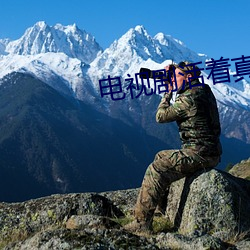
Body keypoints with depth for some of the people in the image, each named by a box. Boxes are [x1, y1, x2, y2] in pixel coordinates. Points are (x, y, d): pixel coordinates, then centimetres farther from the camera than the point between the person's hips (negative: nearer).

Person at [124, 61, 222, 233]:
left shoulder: (188, 99, -18)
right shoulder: (205, 90, 12)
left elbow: (161, 116, -10)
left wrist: (168, 92, 3)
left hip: (198, 154, -10)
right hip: (210, 153, 10)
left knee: (156, 170, -13)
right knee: (162, 157, 25)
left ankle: (142, 222, -13)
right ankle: (162, 206, 33)